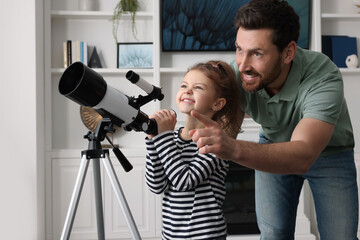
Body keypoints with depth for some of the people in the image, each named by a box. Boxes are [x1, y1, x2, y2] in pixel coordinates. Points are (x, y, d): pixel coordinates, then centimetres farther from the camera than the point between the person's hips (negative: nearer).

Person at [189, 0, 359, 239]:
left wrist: (234, 149, -66)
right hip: (273, 147, 2)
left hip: (329, 151, -2)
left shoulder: (323, 78, -39)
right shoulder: (237, 73, -27)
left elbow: (303, 156, -51)